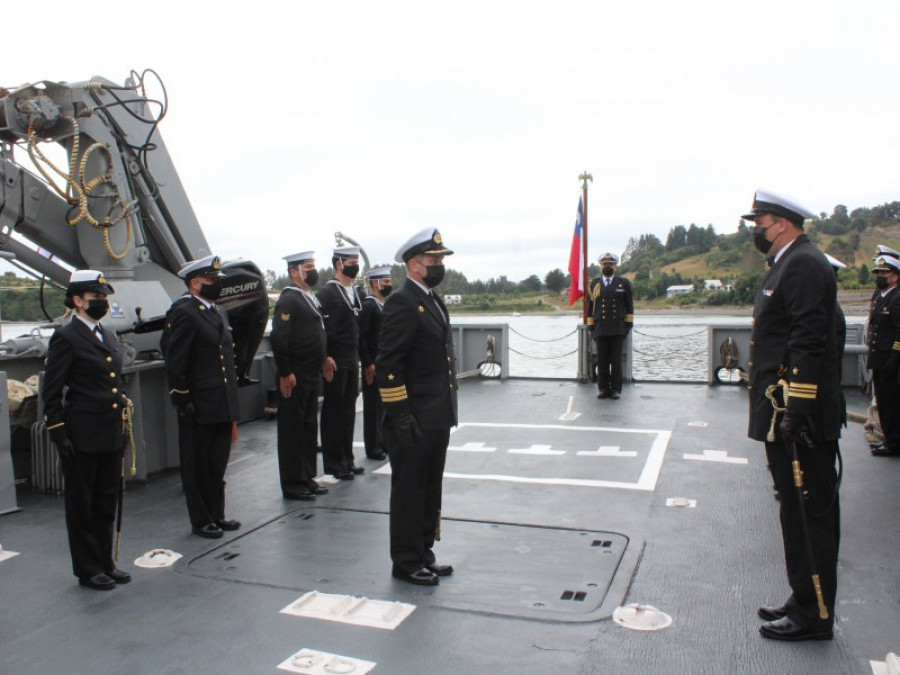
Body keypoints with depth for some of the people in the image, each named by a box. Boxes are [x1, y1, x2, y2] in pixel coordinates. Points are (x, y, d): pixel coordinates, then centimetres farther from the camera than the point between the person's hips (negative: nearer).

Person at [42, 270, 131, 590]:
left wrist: (124, 422, 16)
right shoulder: (66, 338, -9)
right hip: (82, 437, -7)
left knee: (107, 502, 15)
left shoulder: (107, 336, 14)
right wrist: (59, 434, -14)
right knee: (81, 505, 7)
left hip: (112, 435, 7)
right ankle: (88, 570, 18)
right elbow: (51, 392, -11)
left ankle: (105, 562, 27)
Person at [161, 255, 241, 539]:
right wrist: (183, 401, -17)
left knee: (218, 465, 17)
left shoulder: (218, 312, 15)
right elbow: (175, 362, -16)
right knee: (198, 467, 6)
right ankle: (201, 521, 17)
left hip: (223, 405, 8)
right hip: (199, 407, -8)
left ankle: (217, 514, 28)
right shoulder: (183, 313, -12)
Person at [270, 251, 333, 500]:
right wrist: (285, 374, -22)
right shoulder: (288, 300, -15)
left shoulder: (310, 298, 14)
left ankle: (307, 478, 26)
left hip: (312, 376, 9)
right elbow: (278, 339, -21)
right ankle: (292, 485, 11)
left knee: (309, 427, 15)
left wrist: (323, 357, 14)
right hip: (295, 377, -9)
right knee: (292, 430, 1)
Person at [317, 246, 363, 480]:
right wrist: (326, 358, -19)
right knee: (333, 412, 2)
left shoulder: (354, 292, 13)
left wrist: (357, 356, 15)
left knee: (348, 410, 12)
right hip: (335, 362, -7)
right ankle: (334, 463, 11)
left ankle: (347, 459, 22)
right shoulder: (327, 292, -11)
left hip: (352, 361, 7)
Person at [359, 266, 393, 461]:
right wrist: (368, 364, -20)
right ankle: (373, 448, 10)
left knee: (384, 405, 14)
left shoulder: (385, 305, 14)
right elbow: (360, 337, -18)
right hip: (373, 365, -8)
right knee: (373, 406, 1)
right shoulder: (367, 305, -13)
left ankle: (383, 443, 24)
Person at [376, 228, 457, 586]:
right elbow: (387, 365, -19)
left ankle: (423, 553, 31)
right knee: (409, 490, 4)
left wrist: (447, 412, 18)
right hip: (413, 420, -9)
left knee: (430, 490, 17)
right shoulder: (401, 303, -15)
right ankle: (406, 562, 18)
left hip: (437, 418, 9)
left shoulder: (432, 301, 15)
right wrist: (400, 415, -21)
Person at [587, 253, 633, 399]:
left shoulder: (624, 283, 7)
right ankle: (604, 388, 8)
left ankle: (616, 389, 7)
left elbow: (629, 305, 8)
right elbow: (590, 306, 10)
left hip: (618, 328, -1)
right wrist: (590, 326, 5)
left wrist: (629, 324, 1)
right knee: (602, 361, 1)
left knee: (616, 360, 0)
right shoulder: (594, 284, 10)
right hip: (600, 329, 1)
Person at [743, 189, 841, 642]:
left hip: (800, 418, -11)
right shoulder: (788, 265, 18)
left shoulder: (803, 265, -13)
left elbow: (810, 341, -22)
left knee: (810, 514, 0)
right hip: (784, 416, 11)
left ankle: (813, 615, 12)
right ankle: (804, 602, 28)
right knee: (798, 511, 16)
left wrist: (796, 411, -24)